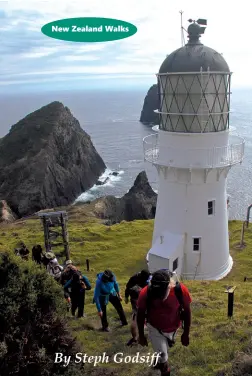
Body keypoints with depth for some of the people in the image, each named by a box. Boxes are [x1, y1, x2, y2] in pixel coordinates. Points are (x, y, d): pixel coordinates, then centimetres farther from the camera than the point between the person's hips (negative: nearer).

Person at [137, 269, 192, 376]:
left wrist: (186, 334, -5)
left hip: (173, 328, 2)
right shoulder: (145, 293, -33)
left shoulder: (181, 290, -32)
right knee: (162, 357, 3)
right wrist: (141, 335, -4)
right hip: (155, 329, -2)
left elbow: (187, 312, -13)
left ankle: (159, 361, 58)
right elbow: (140, 314, -14)